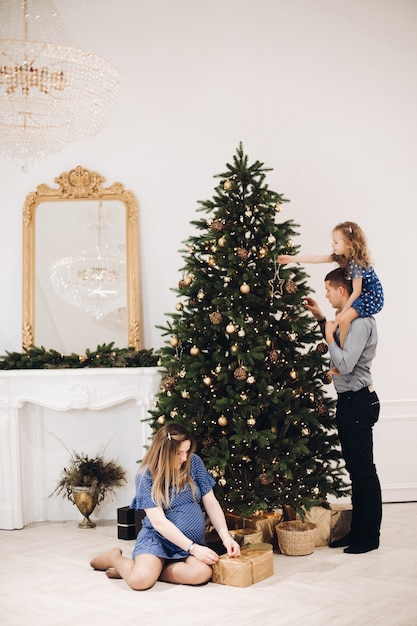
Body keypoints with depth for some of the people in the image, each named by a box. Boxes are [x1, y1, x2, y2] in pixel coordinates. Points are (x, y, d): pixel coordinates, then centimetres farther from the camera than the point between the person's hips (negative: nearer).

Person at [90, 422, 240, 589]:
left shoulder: (194, 463, -2)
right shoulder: (146, 476, -11)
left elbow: (211, 503, 2)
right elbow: (159, 522, -16)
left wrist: (225, 536, -12)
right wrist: (193, 548, -22)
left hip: (193, 540, 3)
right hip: (157, 538, -3)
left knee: (201, 573, -30)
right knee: (140, 580, -30)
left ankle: (152, 569, -5)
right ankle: (115, 557, 7)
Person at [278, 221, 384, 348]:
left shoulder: (356, 264, -27)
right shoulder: (341, 257, -1)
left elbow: (357, 291, -22)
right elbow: (318, 258, 2)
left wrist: (343, 311, -15)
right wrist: (292, 258, 2)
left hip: (371, 298, -10)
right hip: (362, 295, 10)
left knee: (344, 319, -21)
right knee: (339, 313, 18)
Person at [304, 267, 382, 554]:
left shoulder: (361, 322, -18)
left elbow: (344, 364, -25)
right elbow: (339, 349, 25)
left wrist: (330, 334, -12)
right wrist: (322, 320, 16)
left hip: (358, 401, -10)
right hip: (350, 400, 10)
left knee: (363, 469, -2)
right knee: (355, 468, 14)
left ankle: (370, 535, 7)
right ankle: (358, 529, 23)